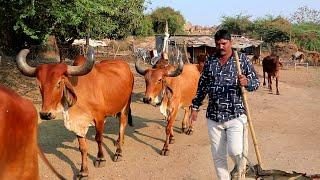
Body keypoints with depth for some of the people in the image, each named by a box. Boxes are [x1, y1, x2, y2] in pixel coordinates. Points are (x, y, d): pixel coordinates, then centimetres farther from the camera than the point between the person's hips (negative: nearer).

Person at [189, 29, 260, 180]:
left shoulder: (242, 59, 0)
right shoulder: (210, 61, 9)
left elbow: (256, 82, -2)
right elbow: (202, 86, 14)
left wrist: (247, 82, -25)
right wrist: (195, 107, 12)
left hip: (236, 115, -3)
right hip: (213, 116, 4)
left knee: (235, 151, -11)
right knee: (218, 156, 9)